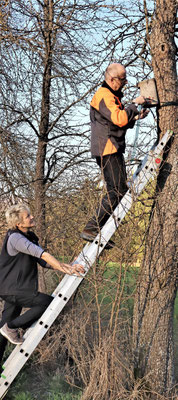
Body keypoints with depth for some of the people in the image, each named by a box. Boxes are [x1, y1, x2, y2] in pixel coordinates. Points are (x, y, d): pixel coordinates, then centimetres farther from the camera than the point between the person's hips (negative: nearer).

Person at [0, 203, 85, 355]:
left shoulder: (30, 237, 11)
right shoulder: (15, 238, -18)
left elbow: (44, 262, 8)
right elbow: (42, 254, -27)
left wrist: (68, 266, -5)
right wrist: (65, 269, -28)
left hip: (15, 289, 9)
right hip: (13, 290, -9)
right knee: (50, 303, -13)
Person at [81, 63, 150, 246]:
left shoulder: (112, 96, 24)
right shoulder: (104, 95, -10)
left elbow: (121, 123, 26)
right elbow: (118, 119, -23)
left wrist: (135, 117, 10)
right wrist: (134, 104, -12)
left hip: (113, 150, 11)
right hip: (108, 150, -11)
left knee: (116, 191, 11)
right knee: (118, 191, -14)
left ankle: (100, 231, 12)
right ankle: (91, 229, -14)